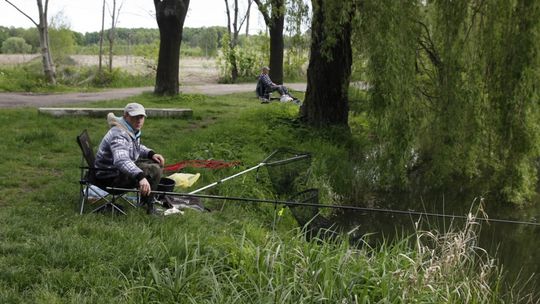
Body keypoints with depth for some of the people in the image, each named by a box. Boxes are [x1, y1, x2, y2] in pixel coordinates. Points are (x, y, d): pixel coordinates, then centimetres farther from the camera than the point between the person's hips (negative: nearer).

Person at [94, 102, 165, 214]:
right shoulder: (119, 134, -29)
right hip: (110, 177, -11)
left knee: (157, 163, 13)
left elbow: (136, 147, 26)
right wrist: (141, 177, -61)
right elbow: (121, 161, -47)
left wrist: (151, 153, 4)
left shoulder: (133, 130, 5)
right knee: (154, 170, -23)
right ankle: (147, 203, -5)